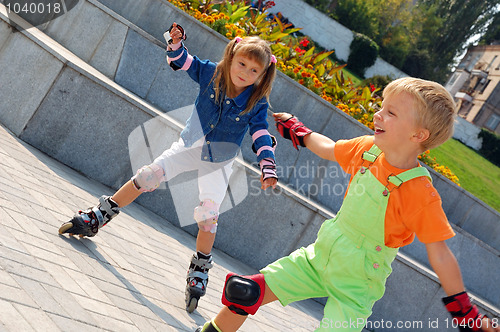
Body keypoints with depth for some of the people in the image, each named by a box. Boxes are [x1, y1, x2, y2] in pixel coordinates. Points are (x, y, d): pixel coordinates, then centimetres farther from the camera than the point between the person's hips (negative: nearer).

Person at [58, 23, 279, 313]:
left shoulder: (257, 103, -20)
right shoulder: (211, 73, -16)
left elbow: (261, 135, -19)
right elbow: (182, 60, -8)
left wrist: (268, 167, -31)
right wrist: (176, 42, -28)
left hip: (220, 161, -2)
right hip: (190, 146, 2)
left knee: (209, 216, -6)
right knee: (148, 176, -3)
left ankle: (199, 272, 14)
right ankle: (97, 218, 11)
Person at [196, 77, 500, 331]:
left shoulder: (420, 193, -25)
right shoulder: (367, 149, -8)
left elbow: (440, 253, -18)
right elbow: (328, 148, 14)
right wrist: (297, 130, 27)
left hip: (356, 282, -5)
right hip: (320, 255, 5)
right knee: (245, 292, 0)